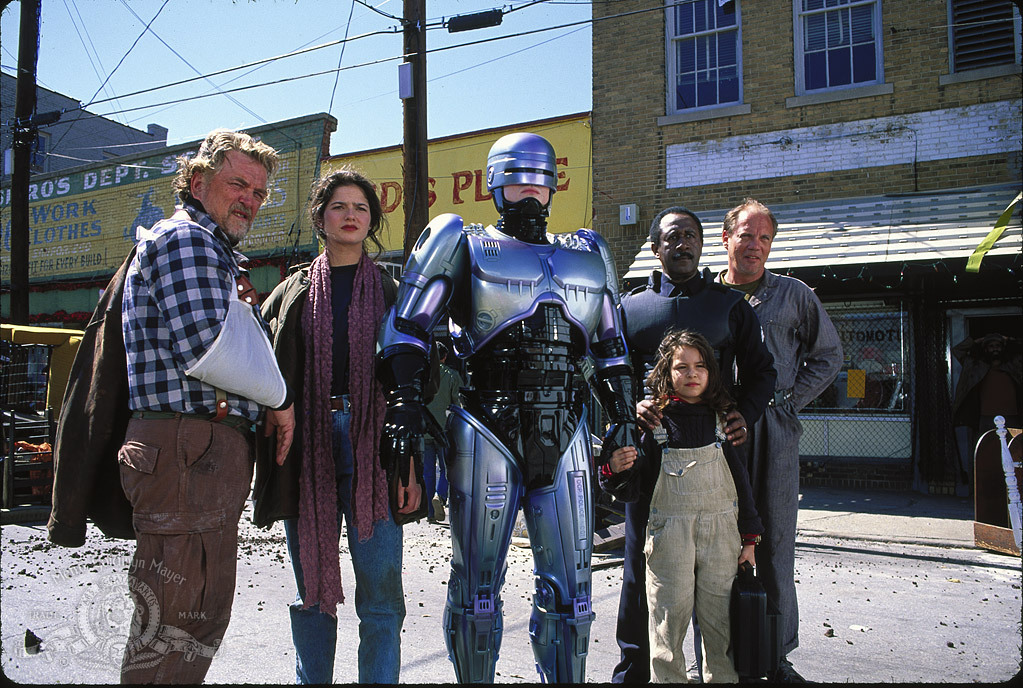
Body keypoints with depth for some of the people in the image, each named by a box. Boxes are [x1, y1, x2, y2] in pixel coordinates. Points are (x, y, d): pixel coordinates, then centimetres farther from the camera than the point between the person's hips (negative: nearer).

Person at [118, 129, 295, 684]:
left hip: (213, 451, 11)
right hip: (188, 448, -10)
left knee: (205, 612, 18)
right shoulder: (185, 238, -7)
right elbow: (205, 347, -20)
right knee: (176, 623, -4)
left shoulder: (216, 252, 26)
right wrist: (278, 398, -8)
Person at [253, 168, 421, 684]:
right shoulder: (293, 293, 13)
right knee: (313, 588, 10)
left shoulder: (391, 293, 10)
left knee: (380, 592, -1)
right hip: (307, 446, 2)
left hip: (372, 446, -1)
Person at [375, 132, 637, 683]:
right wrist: (405, 403, -13)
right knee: (477, 585, 5)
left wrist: (623, 420, 14)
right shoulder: (465, 246, 5)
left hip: (565, 434, 4)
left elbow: (610, 349, 21)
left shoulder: (587, 255, 18)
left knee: (569, 589, 9)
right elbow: (408, 328, -1)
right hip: (488, 430, -3)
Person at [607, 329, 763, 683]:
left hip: (721, 532, 2)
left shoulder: (723, 418, 5)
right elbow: (634, 487, -1)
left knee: (719, 613, 10)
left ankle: (723, 676, 30)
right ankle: (667, 677, 22)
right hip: (670, 531, -2)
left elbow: (740, 479, 9)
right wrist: (617, 468, -23)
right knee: (670, 613, 4)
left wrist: (749, 536, 9)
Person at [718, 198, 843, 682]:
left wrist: (789, 401, 3)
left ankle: (778, 655, 15)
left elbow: (827, 356, 14)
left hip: (775, 432, 0)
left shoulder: (794, 295, 10)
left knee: (775, 543, 3)